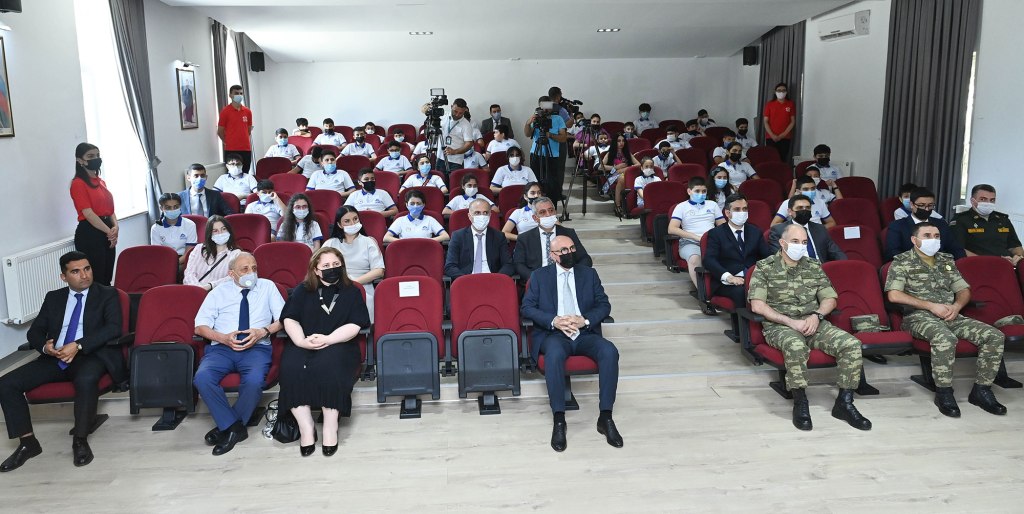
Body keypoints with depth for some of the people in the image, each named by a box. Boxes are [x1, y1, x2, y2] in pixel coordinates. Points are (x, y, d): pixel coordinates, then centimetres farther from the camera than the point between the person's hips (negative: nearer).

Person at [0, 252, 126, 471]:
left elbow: (113, 328, -9)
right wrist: (45, 346, -10)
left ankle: (80, 439, -20)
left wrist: (78, 345, -21)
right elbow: (34, 332, 14)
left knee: (86, 379, -39)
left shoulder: (107, 295, 5)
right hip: (55, 357, 5)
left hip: (90, 356, -5)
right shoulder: (53, 298, 19)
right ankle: (28, 443, -3)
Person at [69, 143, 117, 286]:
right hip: (89, 234, -8)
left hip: (107, 233, 8)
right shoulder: (78, 183, -9)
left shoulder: (101, 182, 16)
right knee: (95, 281, -7)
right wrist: (109, 231, -14)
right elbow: (88, 213, -15)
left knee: (107, 279, 10)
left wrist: (115, 227, -4)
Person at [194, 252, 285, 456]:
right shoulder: (219, 292, 14)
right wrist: (223, 338, -12)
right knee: (202, 378, -30)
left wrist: (263, 332, -11)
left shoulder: (267, 287, 14)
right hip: (221, 348, 1)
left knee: (254, 381, -34)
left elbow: (283, 319, 8)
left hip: (257, 348, -1)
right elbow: (200, 326, 6)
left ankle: (227, 427, -10)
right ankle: (235, 427, -17)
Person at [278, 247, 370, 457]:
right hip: (303, 345, 2)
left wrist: (327, 340, -17)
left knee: (328, 365, -35)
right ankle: (306, 426, -22)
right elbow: (290, 319, 5)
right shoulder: (303, 290, 15)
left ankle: (330, 427, -25)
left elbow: (354, 326, -3)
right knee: (291, 368, -30)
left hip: (337, 345, -2)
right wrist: (302, 341, -14)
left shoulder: (351, 292, 9)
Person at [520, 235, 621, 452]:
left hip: (585, 334, 2)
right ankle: (559, 420, -30)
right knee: (554, 355, -38)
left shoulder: (589, 274, 15)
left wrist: (585, 320, -11)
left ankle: (605, 417, -22)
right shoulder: (539, 276, 10)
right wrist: (554, 321, -15)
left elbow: (604, 305, 9)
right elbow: (527, 308, 1)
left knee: (610, 352, -30)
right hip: (553, 334, -2)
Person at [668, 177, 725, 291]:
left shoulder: (712, 205, 24)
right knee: (694, 258, -39)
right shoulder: (681, 207, 12)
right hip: (690, 242, -3)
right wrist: (696, 237, -11)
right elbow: (672, 229, -1)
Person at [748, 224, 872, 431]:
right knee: (796, 346, -39)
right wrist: (791, 322, -15)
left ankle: (844, 403, -10)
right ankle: (800, 404, -22)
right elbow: (757, 305, -8)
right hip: (779, 325, -4)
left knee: (851, 344, -20)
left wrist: (816, 315, -8)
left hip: (813, 323, 5)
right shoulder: (764, 267, 1)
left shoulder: (814, 266, 15)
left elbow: (830, 299, 15)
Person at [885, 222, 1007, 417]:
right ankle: (944, 392, -20)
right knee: (945, 338, -38)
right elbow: (894, 295, -11)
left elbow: (964, 290, 21)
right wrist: (931, 306, -14)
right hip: (919, 316, -6)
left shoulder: (947, 261, 20)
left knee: (995, 335, -15)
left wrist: (956, 306, -4)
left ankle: (981, 389, -6)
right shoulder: (902, 262, 1)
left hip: (951, 316, 6)